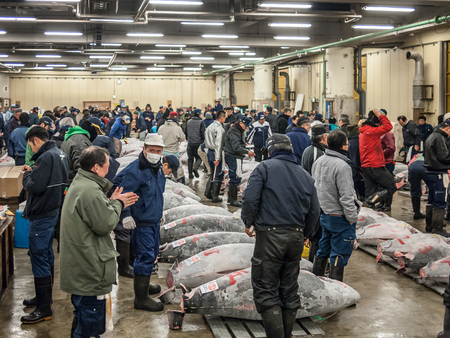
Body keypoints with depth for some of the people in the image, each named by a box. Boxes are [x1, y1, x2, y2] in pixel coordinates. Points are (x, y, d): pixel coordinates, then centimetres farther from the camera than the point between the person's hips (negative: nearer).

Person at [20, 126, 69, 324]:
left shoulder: (46, 157, -20)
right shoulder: (59, 154, 11)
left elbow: (34, 186, -24)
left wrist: (26, 175, -5)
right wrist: (32, 172, 6)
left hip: (41, 215, -10)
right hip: (52, 210, 10)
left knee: (39, 257, -6)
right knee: (47, 254, 20)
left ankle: (44, 309, -2)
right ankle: (45, 297, 34)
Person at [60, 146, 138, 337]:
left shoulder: (78, 184, 12)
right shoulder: (91, 190, -23)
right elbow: (105, 224, -20)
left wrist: (113, 202, 7)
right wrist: (117, 204, -5)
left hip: (77, 270, 11)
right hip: (90, 273, -11)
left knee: (82, 319, 25)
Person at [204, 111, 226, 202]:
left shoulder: (210, 127, 10)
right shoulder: (219, 129, -17)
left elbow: (206, 141, 15)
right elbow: (218, 144, -21)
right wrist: (217, 158, -22)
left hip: (209, 152, 8)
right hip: (216, 153, -8)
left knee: (213, 173, 21)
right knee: (218, 175, 1)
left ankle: (208, 191, 21)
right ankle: (215, 197, 5)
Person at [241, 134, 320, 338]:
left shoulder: (265, 168, -2)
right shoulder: (305, 175, 14)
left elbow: (250, 198, -12)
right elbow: (314, 211, 14)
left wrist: (248, 222, 3)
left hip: (270, 235, -6)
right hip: (295, 237, 6)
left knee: (266, 291, -2)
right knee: (290, 291, 15)